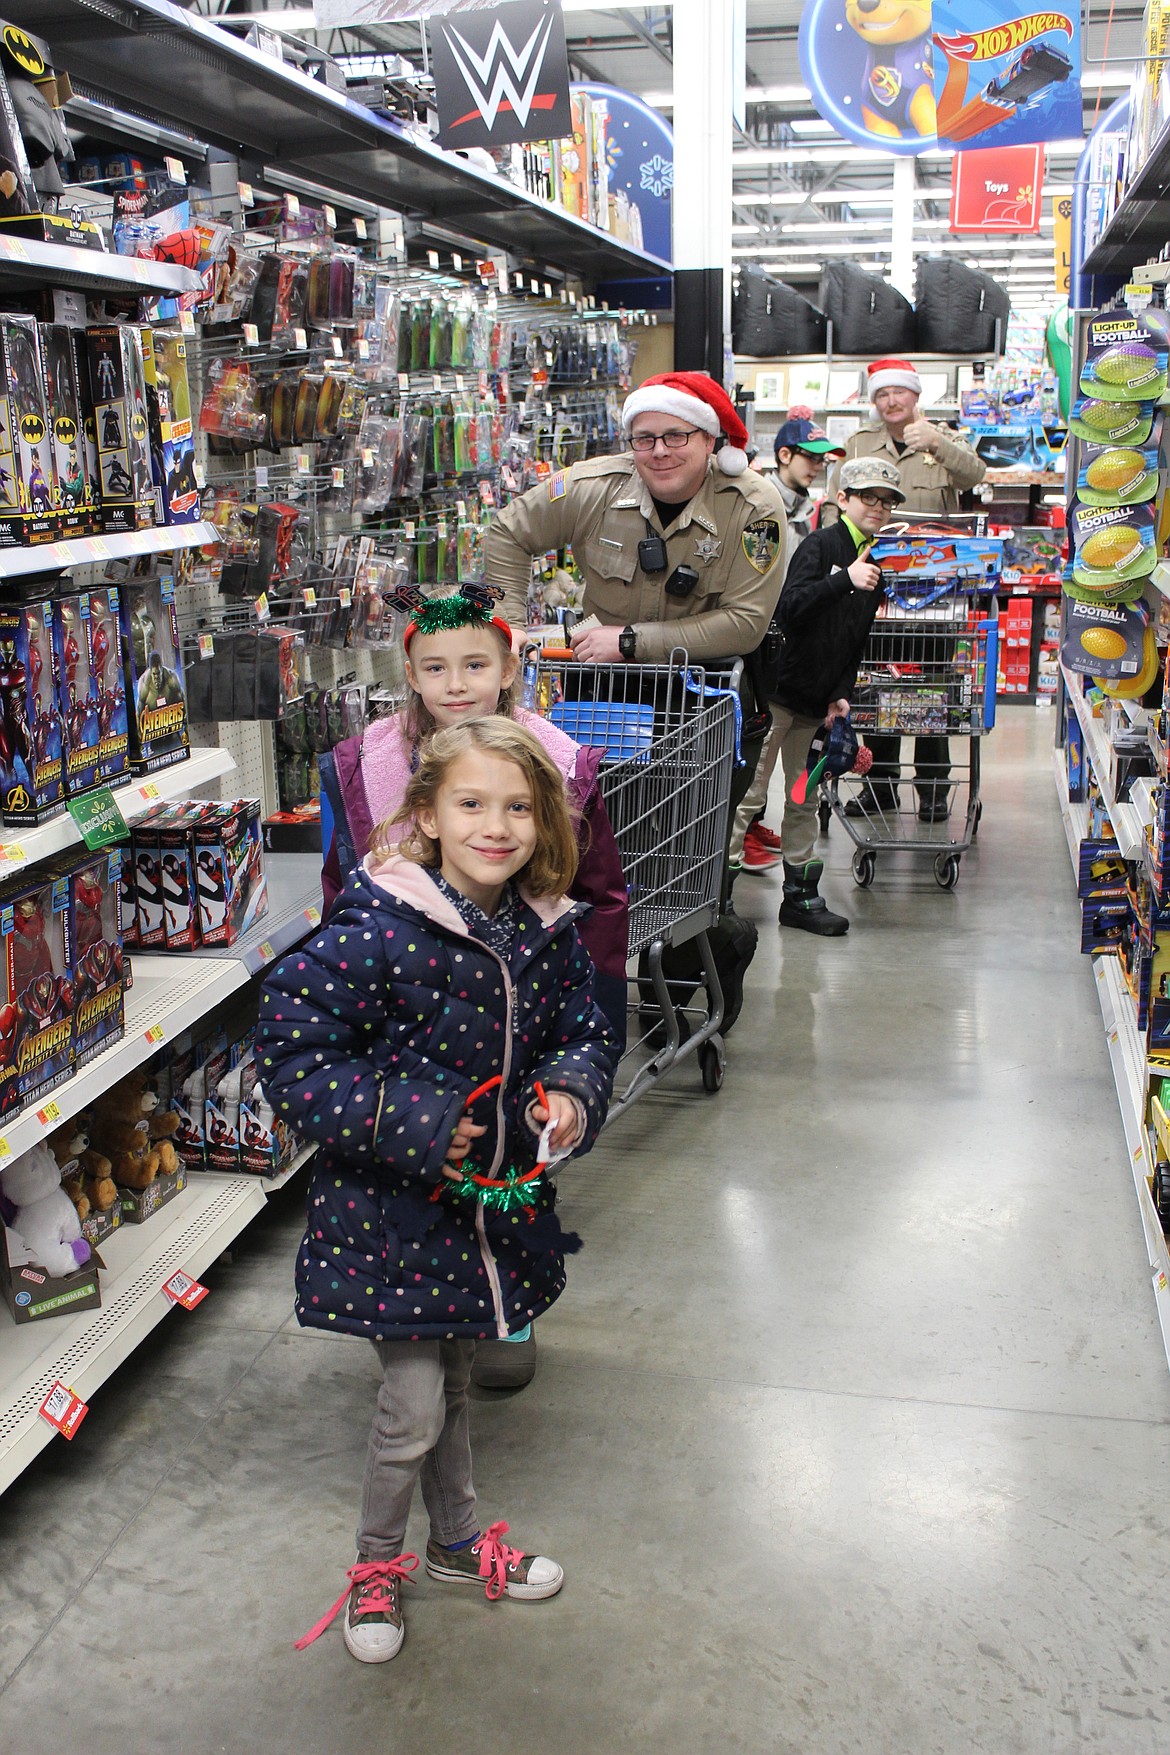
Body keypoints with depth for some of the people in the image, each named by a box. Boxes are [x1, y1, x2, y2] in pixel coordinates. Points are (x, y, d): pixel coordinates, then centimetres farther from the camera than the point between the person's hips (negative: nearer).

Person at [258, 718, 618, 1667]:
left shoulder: (549, 930, -5)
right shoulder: (378, 931, -24)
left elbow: (585, 1033, 9)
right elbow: (291, 1053, -21)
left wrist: (570, 1092, -12)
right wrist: (405, 1124, -25)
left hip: (498, 1198, 5)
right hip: (392, 1209, -5)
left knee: (458, 1378, 24)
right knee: (413, 1409, 3)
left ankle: (459, 1536, 48)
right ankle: (376, 1564, 32)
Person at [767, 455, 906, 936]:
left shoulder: (875, 563, 13)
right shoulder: (821, 544, -9)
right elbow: (789, 605, -25)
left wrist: (841, 694, 6)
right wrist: (845, 580, -36)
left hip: (817, 700, 8)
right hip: (778, 689, -7)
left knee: (804, 799, 13)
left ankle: (801, 896, 20)